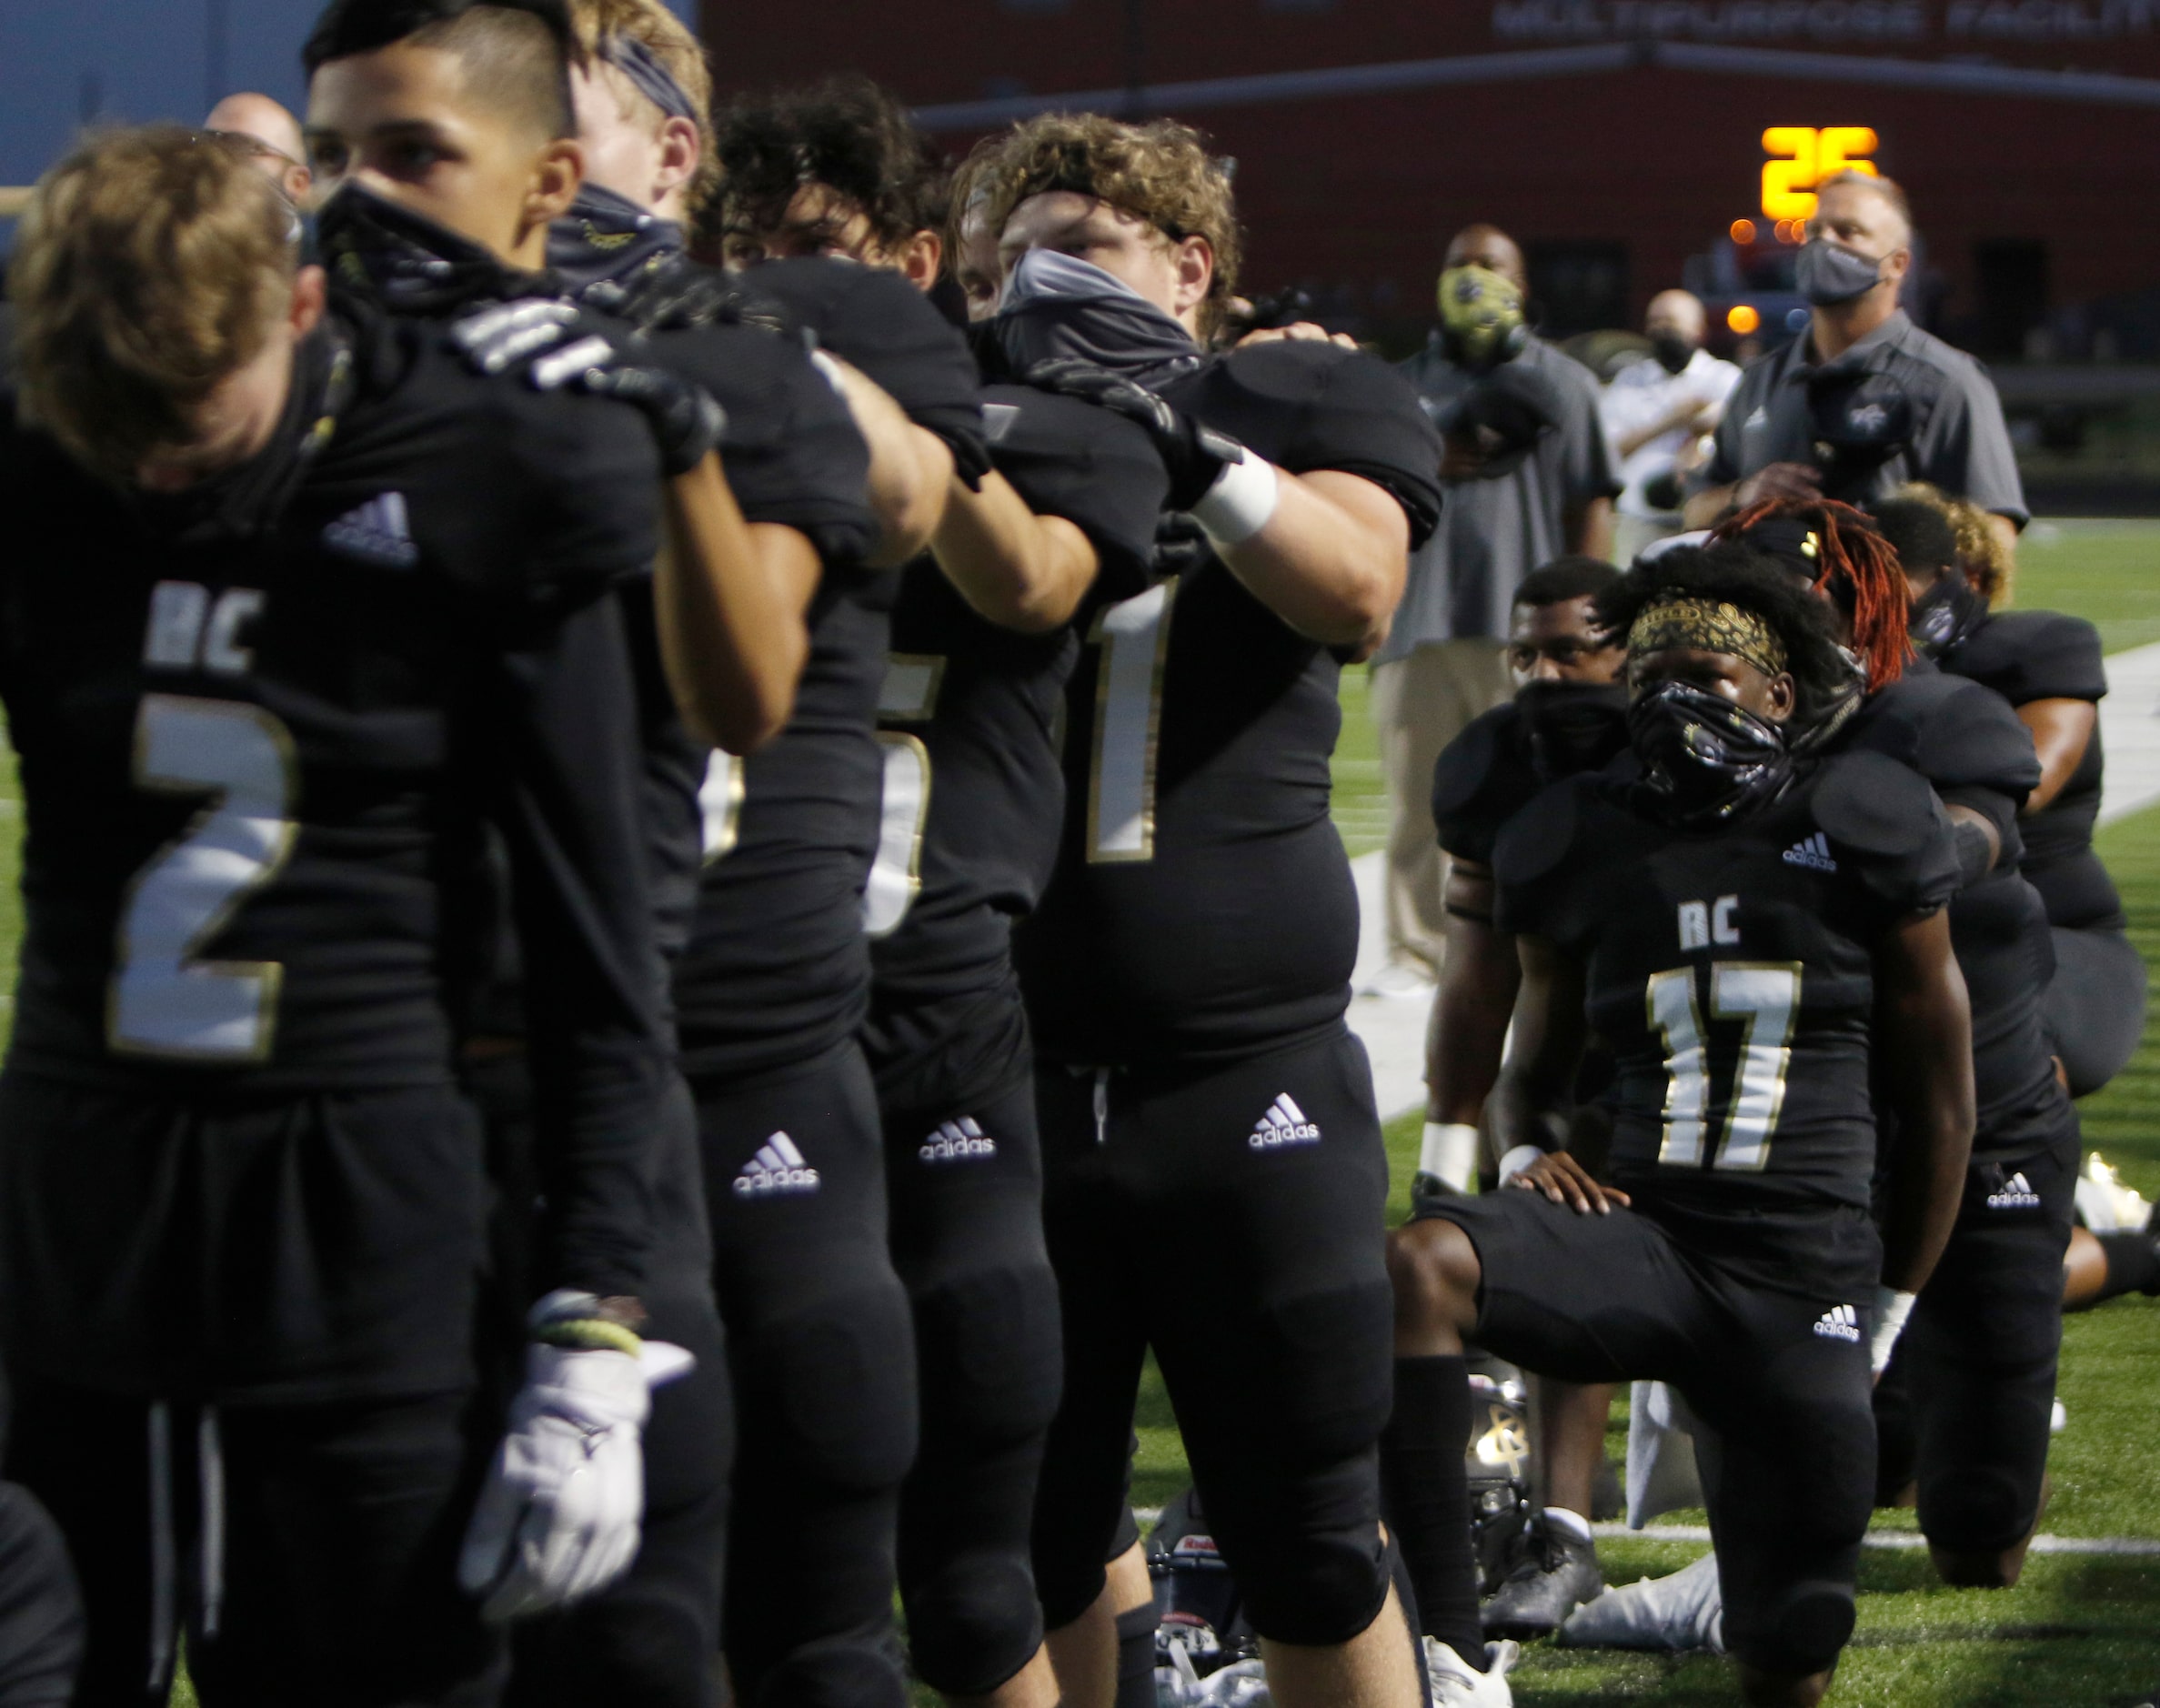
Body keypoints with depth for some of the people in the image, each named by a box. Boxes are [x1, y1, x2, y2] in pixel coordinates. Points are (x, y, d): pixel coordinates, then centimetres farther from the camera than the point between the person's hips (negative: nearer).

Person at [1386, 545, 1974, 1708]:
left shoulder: (1858, 832, 2)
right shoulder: (1586, 849, 9)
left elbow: (1939, 1094, 10)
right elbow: (1532, 1073, 22)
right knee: (1420, 1265, -34)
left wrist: (1893, 1305, 12)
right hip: (1642, 1230, 1)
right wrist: (1528, 1154, -2)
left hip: (1806, 1264, -1)